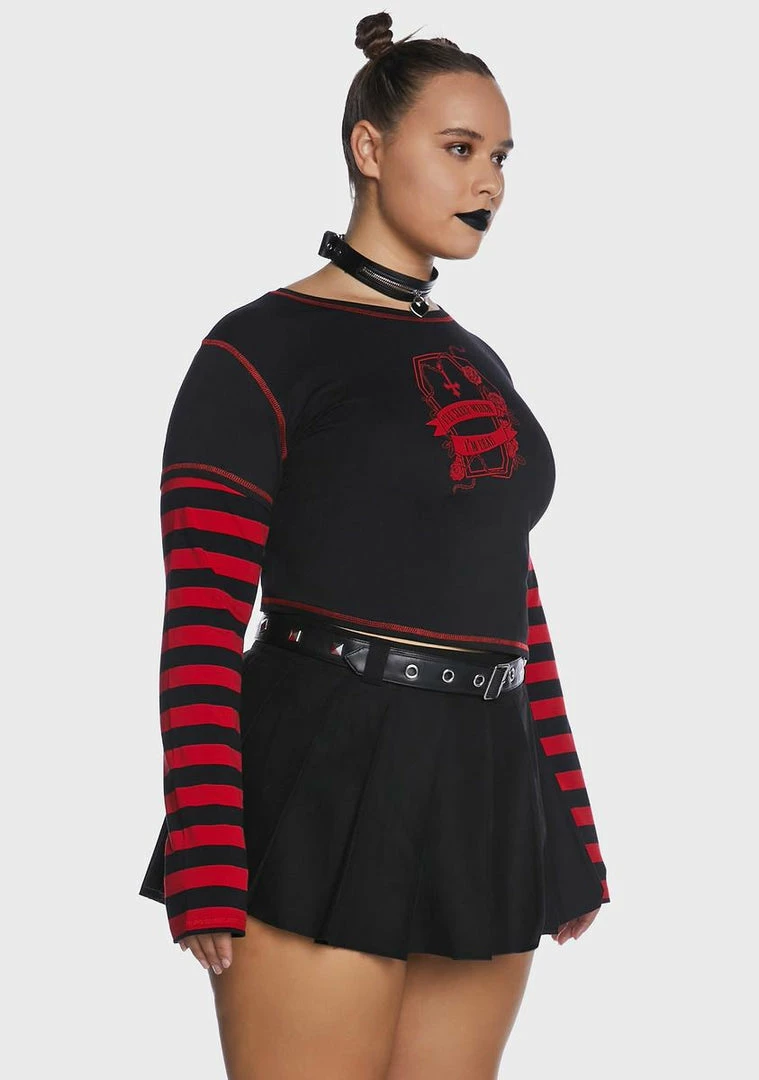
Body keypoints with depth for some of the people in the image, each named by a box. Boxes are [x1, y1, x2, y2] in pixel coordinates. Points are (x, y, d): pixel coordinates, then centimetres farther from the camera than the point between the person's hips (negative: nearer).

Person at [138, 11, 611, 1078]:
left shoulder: (481, 369, 18)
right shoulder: (262, 350, -4)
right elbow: (203, 621, -11)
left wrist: (570, 833, 16)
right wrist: (205, 869, -18)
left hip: (485, 803, 7)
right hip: (324, 793, -7)